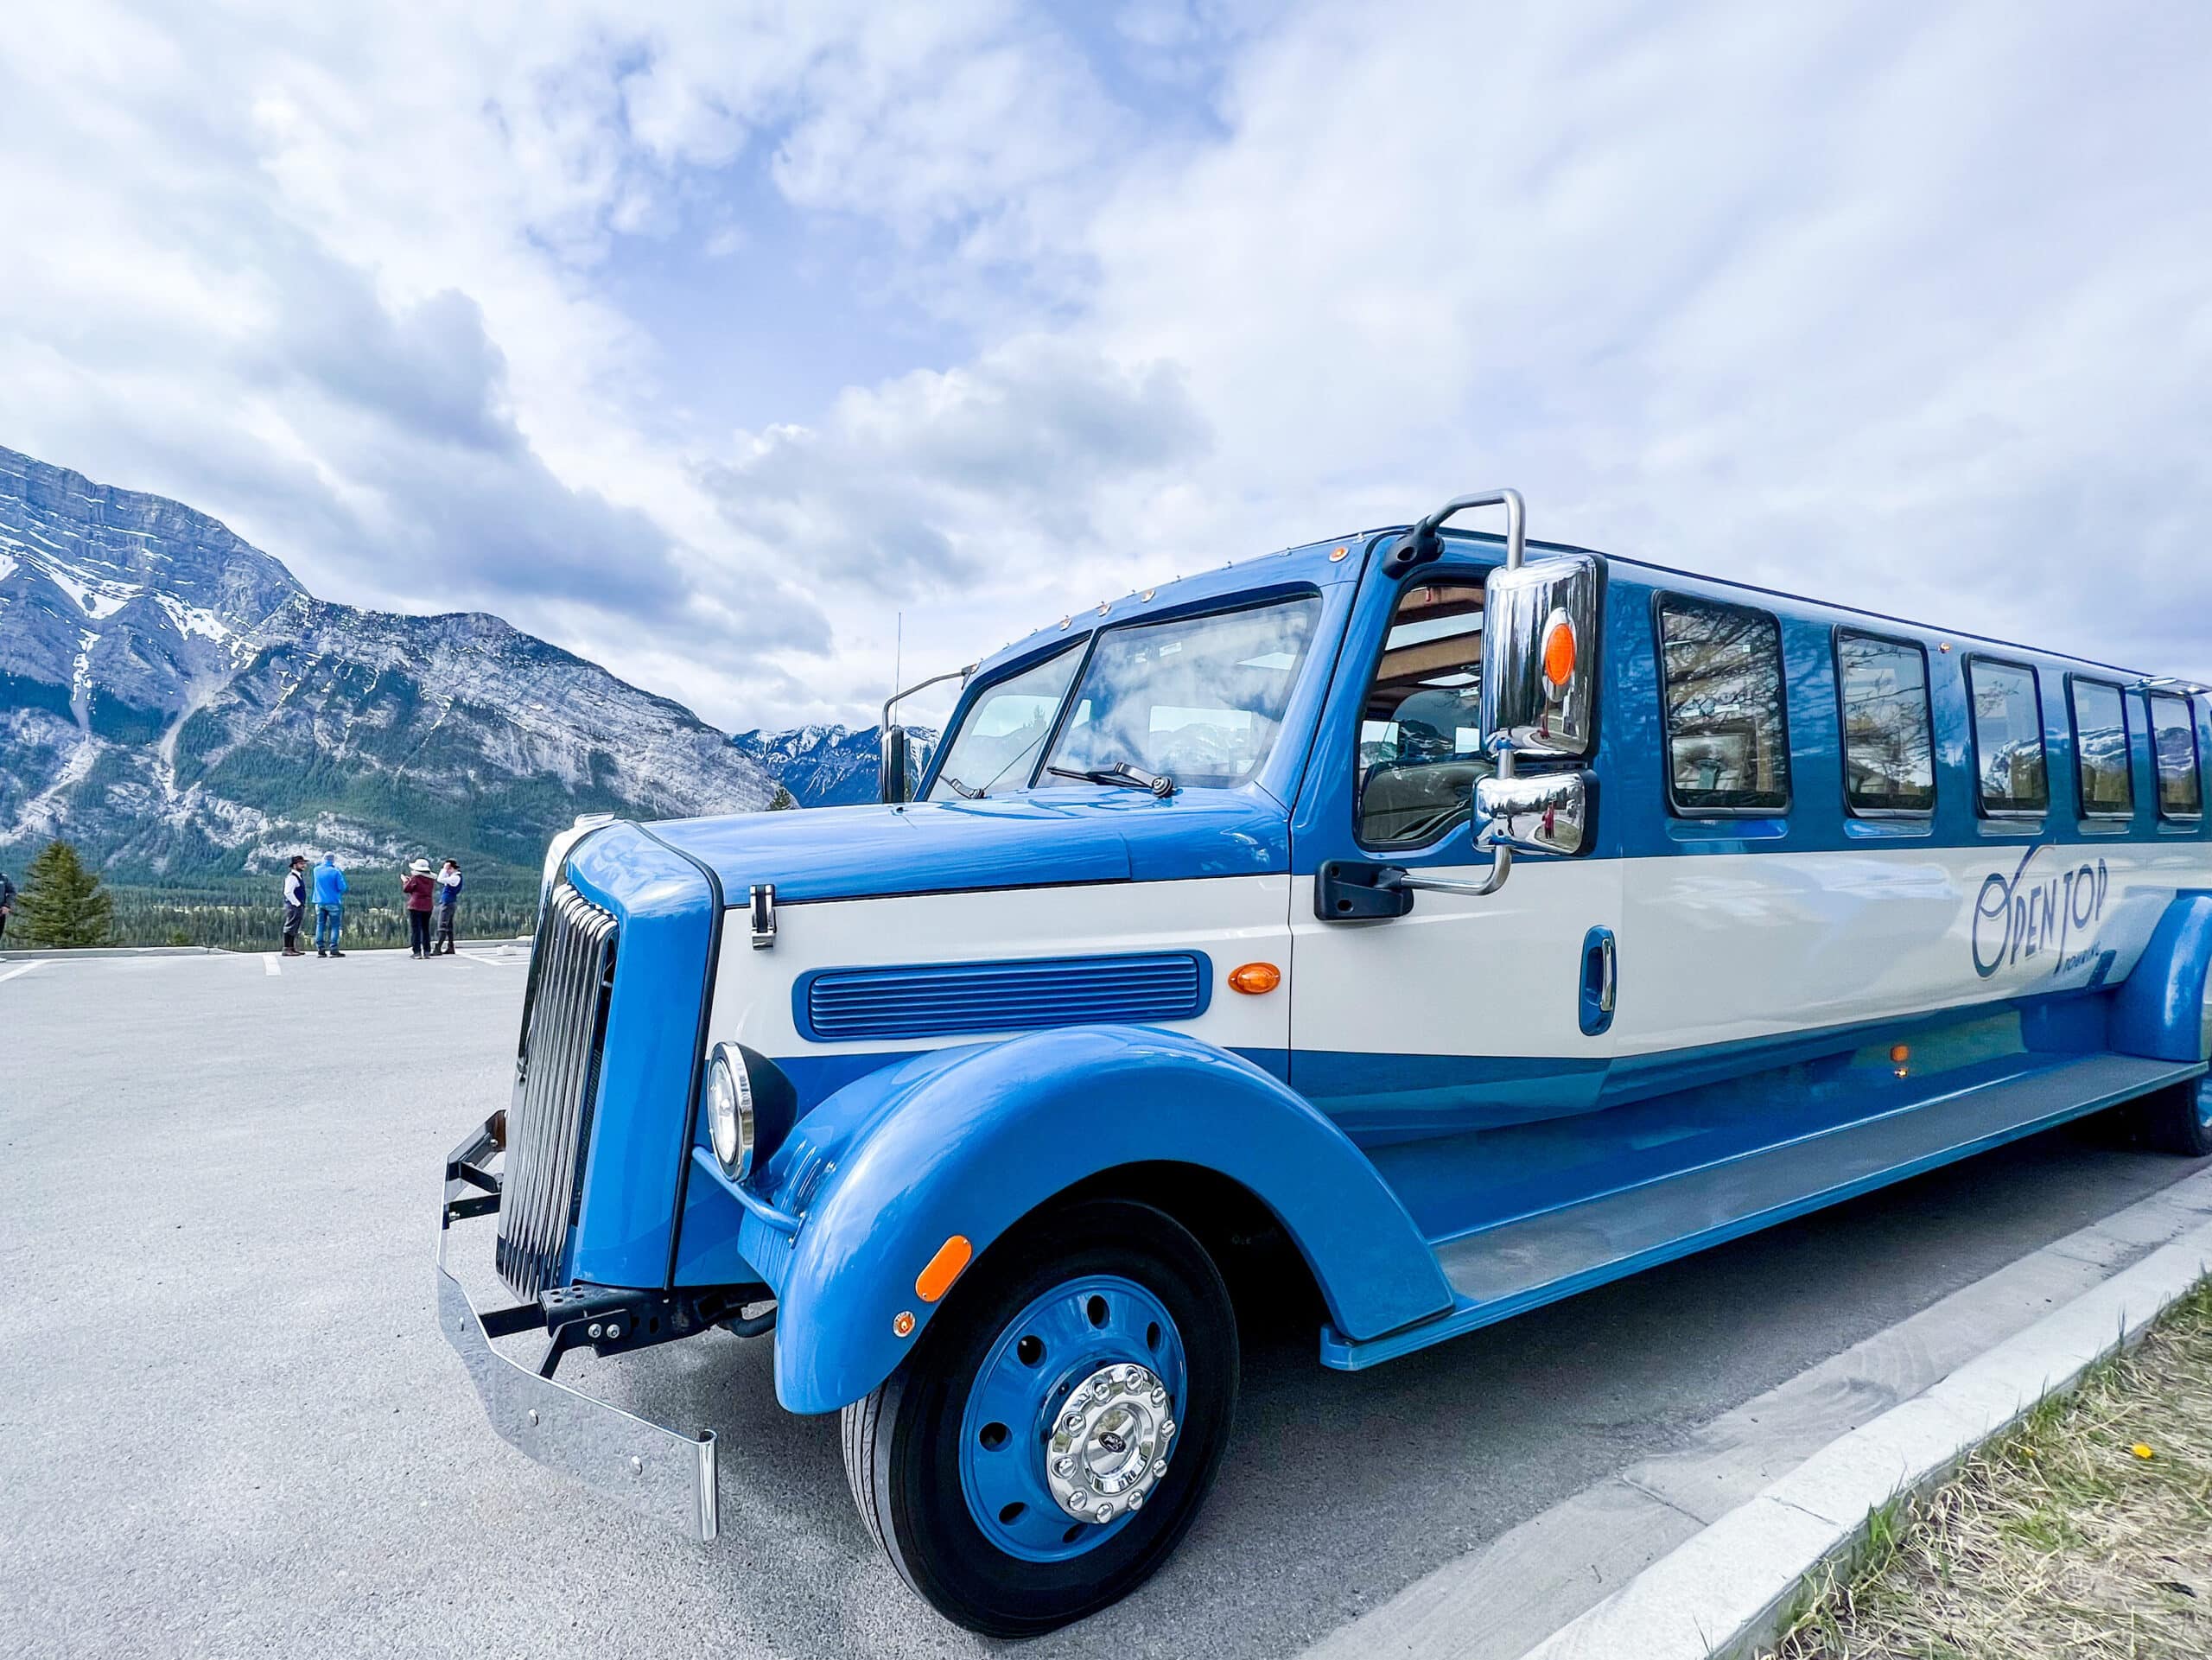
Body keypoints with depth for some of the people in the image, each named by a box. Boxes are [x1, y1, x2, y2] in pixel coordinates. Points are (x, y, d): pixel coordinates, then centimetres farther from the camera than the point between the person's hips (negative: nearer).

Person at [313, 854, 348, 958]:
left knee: (320, 925, 10)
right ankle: (333, 949, -7)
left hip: (319, 902, 5)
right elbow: (342, 888, -11)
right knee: (335, 926, -1)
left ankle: (320, 949, 8)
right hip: (333, 902, -5)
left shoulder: (317, 870, 2)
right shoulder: (335, 872, -12)